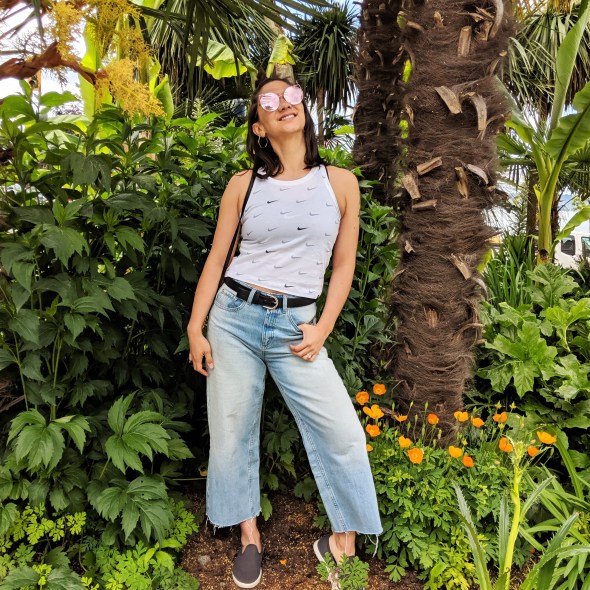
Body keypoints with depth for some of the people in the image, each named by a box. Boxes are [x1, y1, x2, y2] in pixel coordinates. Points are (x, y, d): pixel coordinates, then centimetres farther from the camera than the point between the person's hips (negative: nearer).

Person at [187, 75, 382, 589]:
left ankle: (345, 539, 20)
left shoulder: (341, 182, 3)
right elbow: (216, 259, 5)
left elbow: (344, 264, 5)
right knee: (232, 428, 7)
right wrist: (195, 329, 2)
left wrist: (323, 329, -3)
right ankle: (249, 536, 30)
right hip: (233, 315, 1)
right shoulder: (243, 185, 4)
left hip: (295, 325, 0)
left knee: (342, 431, -5)